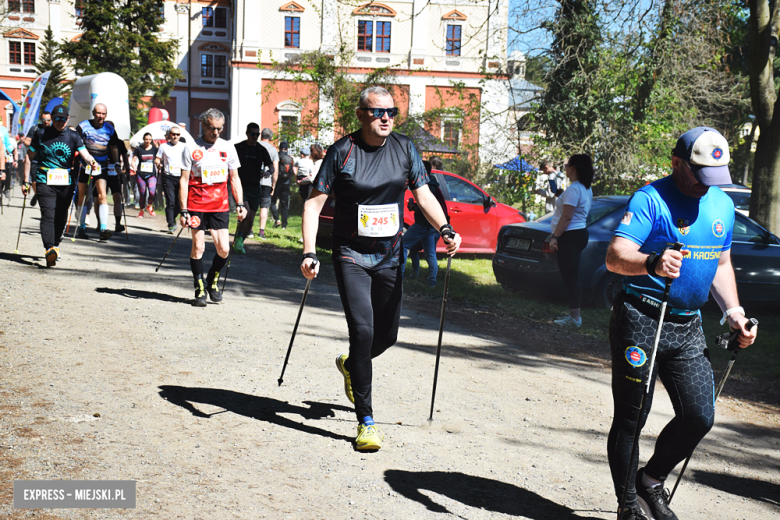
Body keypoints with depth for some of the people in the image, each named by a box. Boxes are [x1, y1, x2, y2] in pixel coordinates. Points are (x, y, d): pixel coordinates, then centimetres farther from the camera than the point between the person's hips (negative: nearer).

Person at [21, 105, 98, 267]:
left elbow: (84, 153, -8)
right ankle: (49, 249, -27)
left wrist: (91, 160, -33)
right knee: (48, 215, -16)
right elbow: (29, 157, 11)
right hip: (45, 181, -2)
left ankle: (55, 245, 30)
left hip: (66, 183, 2)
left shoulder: (73, 136, 6)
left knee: (61, 217, 10)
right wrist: (26, 181, 7)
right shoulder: (41, 134, 5)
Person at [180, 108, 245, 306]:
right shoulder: (191, 148, 0)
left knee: (224, 249, -4)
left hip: (220, 206, 2)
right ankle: (199, 289, 14)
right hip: (197, 205, -2)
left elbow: (234, 178, 15)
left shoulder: (228, 148, 8)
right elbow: (184, 180, -1)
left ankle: (212, 280, 22)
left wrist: (240, 204, 5)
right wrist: (184, 211, -7)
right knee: (198, 247, -1)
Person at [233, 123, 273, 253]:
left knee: (250, 219, 2)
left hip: (255, 187, 3)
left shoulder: (261, 150, 9)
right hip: (241, 185, -3)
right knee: (246, 212, -24)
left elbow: (271, 166, 8)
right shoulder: (238, 148, 2)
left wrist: (268, 172, -15)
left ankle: (239, 243, 19)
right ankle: (238, 239, -8)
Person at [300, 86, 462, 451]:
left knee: (387, 335, 10)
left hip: (390, 257, 4)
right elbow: (314, 202, -8)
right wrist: (309, 252, -19)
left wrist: (445, 229, -14)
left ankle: (350, 365, 45)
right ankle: (366, 421, -5)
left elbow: (423, 194, 4)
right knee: (362, 330, -15)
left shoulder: (404, 149, 3)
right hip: (351, 256, -4)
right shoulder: (342, 151, -8)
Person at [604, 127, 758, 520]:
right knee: (631, 418, 1)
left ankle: (652, 479, 24)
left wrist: (732, 311, 9)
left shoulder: (723, 204, 12)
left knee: (700, 417, 1)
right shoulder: (650, 199, -12)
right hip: (640, 321, -6)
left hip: (688, 326, 6)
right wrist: (652, 263, -44)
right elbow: (615, 256, -23)